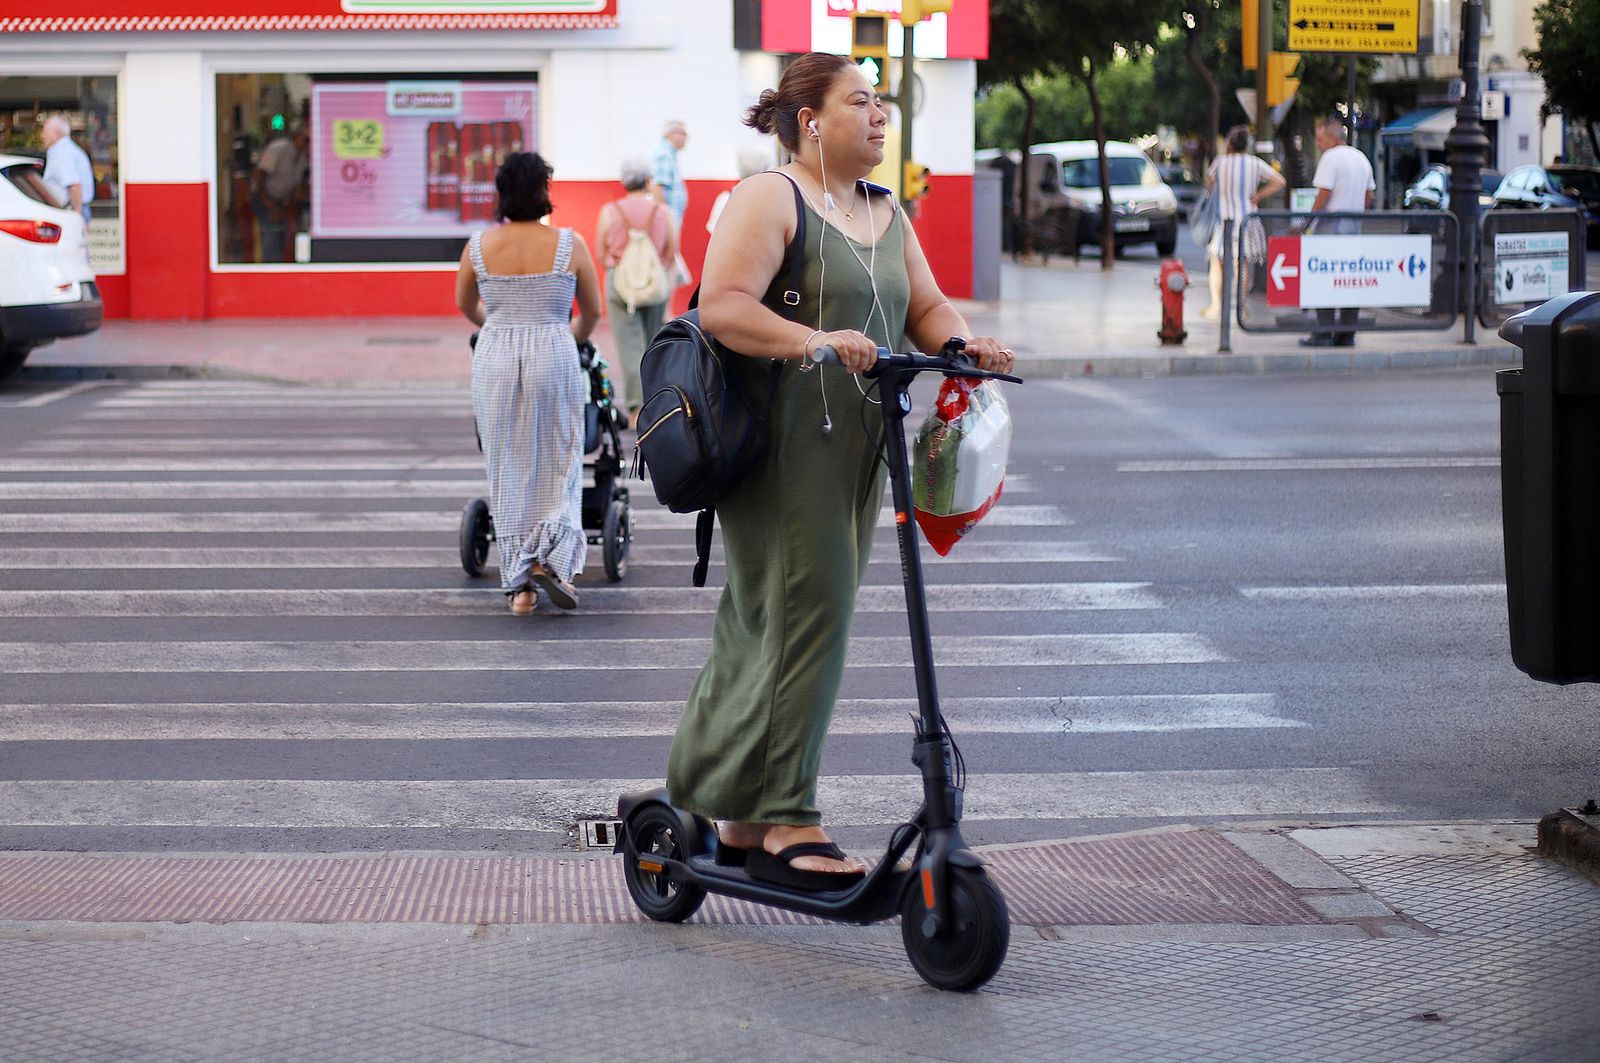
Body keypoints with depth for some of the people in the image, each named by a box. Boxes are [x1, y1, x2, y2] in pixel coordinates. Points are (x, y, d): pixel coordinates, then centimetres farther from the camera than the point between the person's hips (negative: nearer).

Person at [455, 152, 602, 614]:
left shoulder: (479, 246, 0)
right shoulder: (570, 245, -5)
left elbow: (465, 305, 17)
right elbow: (592, 313, 7)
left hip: (494, 360, 2)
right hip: (553, 359, -2)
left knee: (508, 469, 9)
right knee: (559, 463, 12)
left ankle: (518, 584, 9)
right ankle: (552, 557, -6)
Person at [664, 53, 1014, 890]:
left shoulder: (886, 214, 20)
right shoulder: (767, 198, -6)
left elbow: (925, 305, 16)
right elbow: (722, 306, -17)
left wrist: (960, 344, -6)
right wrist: (813, 340, -31)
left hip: (852, 447, 8)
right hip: (780, 449, -8)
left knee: (766, 626, 11)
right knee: (796, 619, -11)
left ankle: (742, 820, 16)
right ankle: (783, 824, -8)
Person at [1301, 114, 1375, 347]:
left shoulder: (1330, 157, -10)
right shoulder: (1361, 158, 16)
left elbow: (1324, 193, -16)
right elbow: (1369, 195, 18)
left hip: (1331, 225, -8)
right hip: (1354, 225, 8)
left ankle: (1324, 333, -8)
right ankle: (1347, 333, 8)